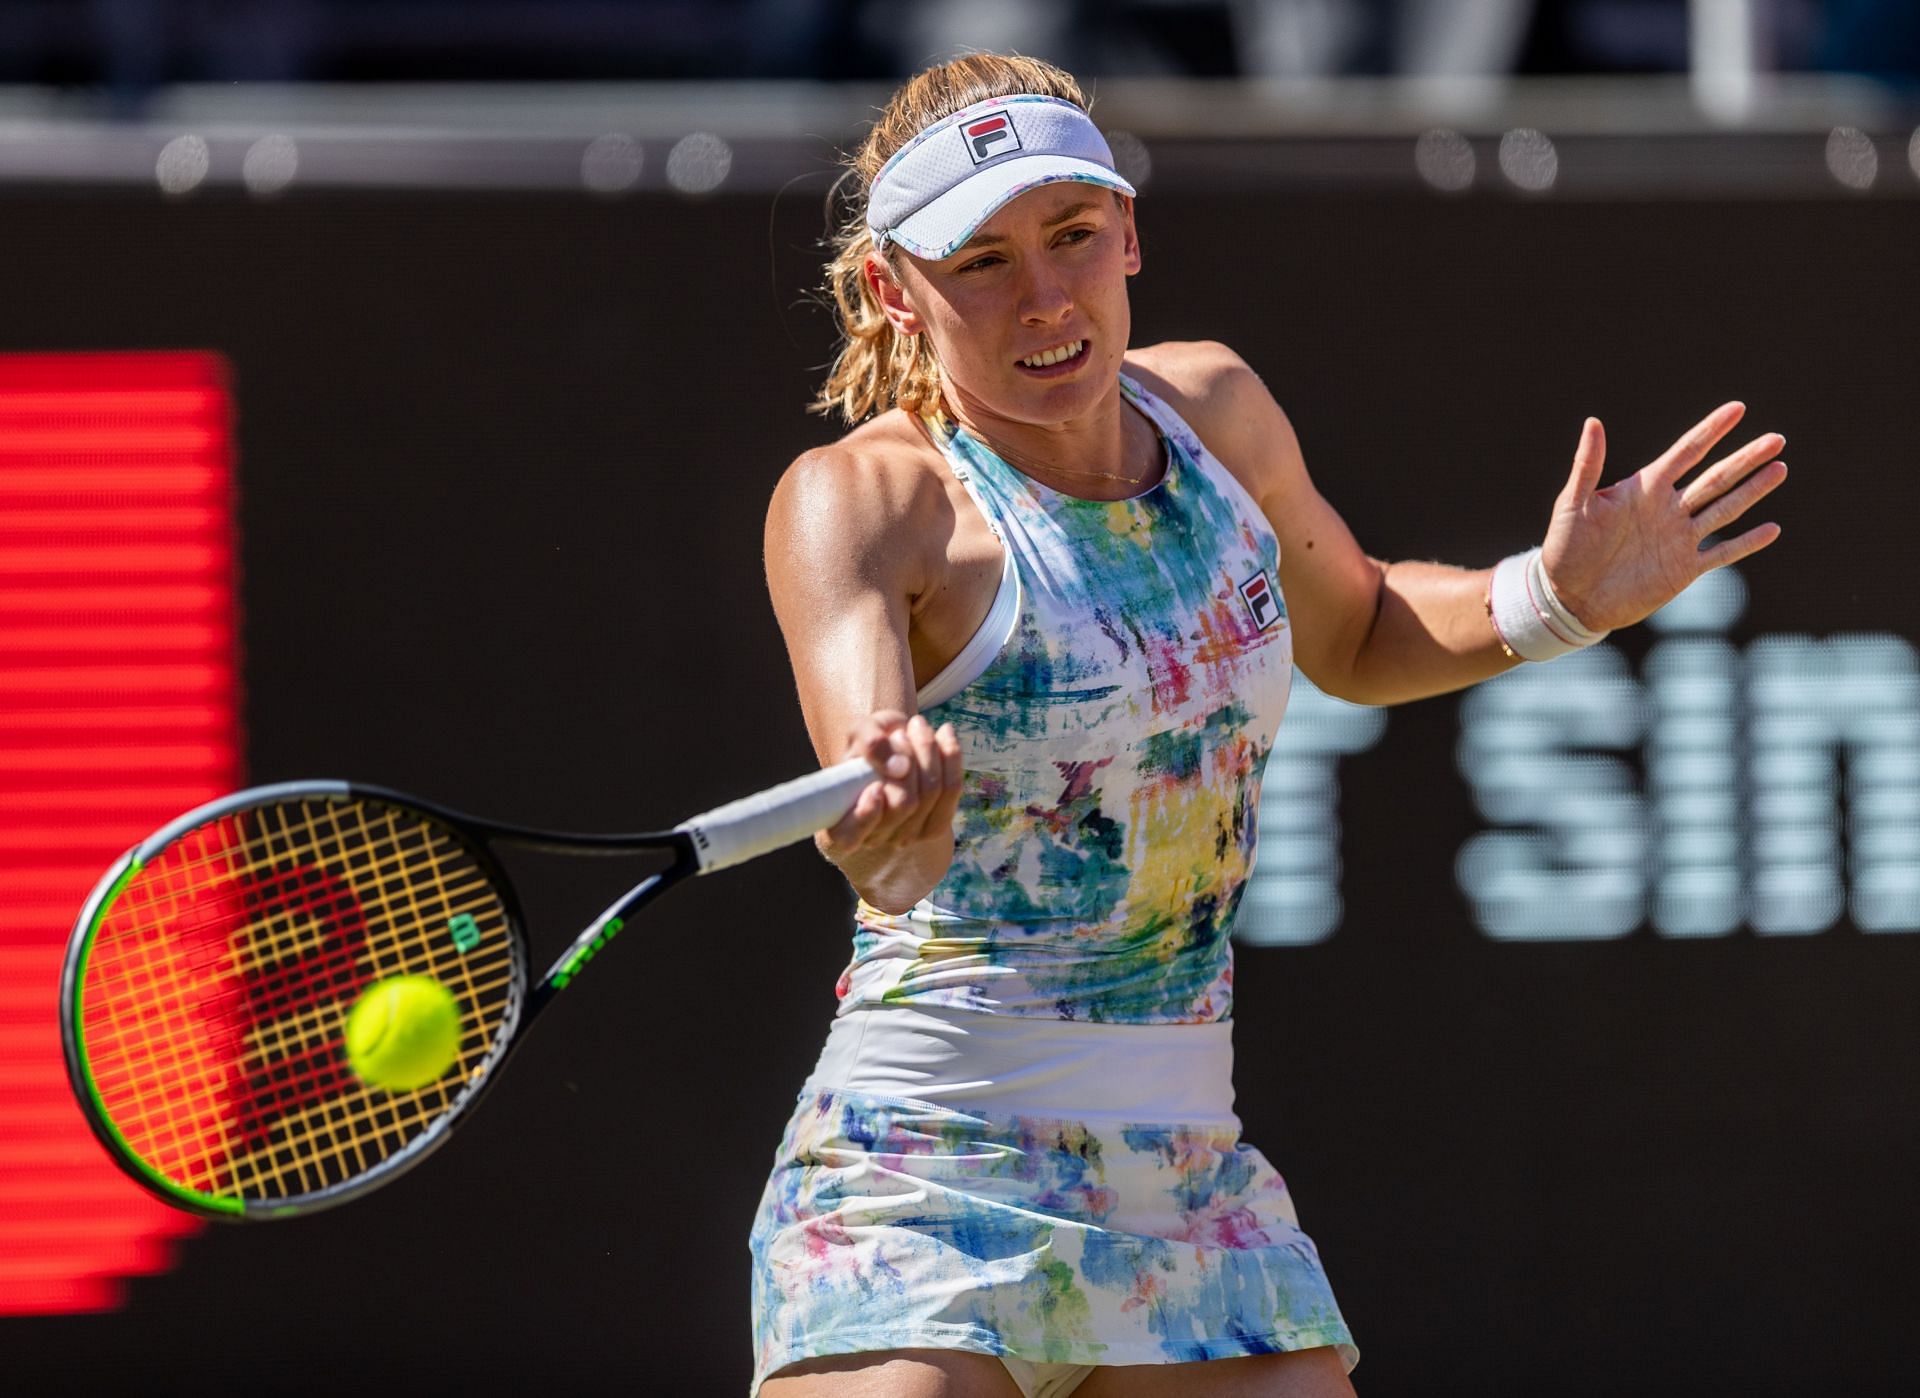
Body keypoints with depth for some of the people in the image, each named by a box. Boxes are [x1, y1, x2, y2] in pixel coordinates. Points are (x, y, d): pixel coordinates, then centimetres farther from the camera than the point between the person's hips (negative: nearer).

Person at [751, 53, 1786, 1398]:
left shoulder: (1216, 408, 5)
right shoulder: (859, 500, -12)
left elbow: (1355, 636, 27)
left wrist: (1550, 600, 9)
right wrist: (890, 820, -54)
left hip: (1189, 1179, 6)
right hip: (925, 1177, -6)